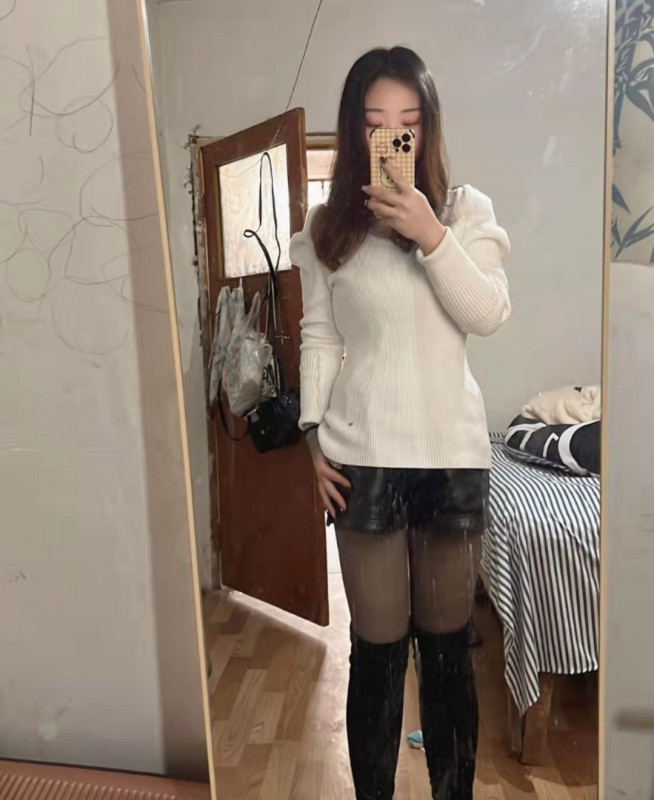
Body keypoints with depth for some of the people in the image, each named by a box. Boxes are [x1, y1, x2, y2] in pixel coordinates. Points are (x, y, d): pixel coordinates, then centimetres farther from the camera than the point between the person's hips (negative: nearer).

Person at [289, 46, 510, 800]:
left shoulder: (465, 209, 5)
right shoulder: (327, 227, 6)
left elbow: (489, 316, -6)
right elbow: (319, 336, 5)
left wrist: (431, 235, -17)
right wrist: (314, 434, -2)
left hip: (452, 451, 1)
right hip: (362, 455, 0)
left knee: (448, 640, 12)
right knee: (377, 646, 6)